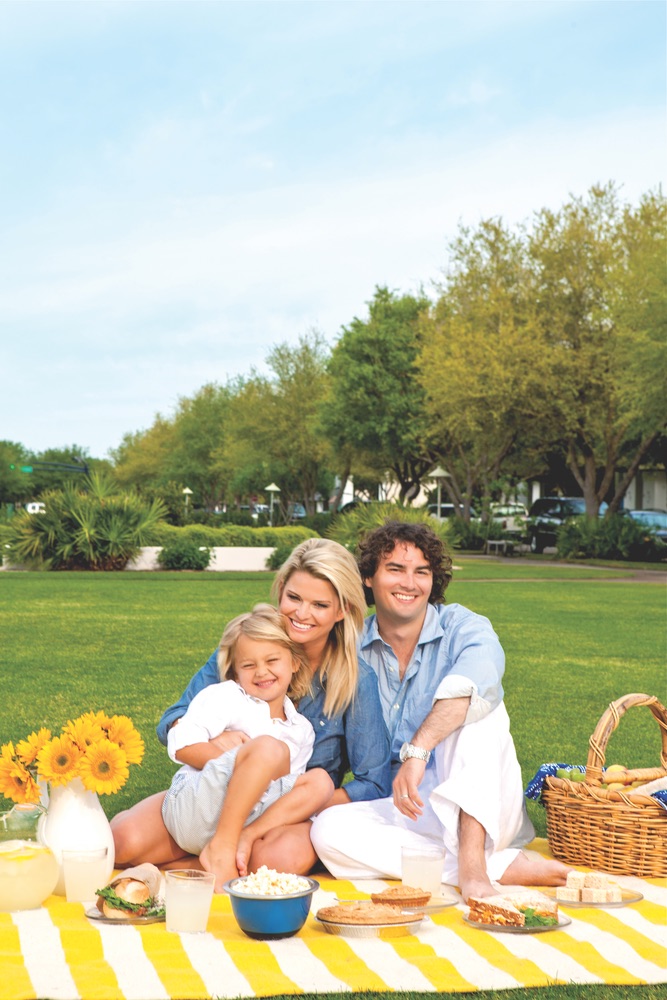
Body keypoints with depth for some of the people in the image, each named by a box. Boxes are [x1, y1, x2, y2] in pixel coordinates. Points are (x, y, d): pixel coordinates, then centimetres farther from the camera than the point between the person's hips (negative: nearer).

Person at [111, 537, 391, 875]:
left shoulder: (357, 681, -9)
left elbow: (374, 786, -13)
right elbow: (171, 723, -1)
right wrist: (211, 737, -29)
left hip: (293, 817, -1)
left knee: (285, 857, -38)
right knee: (123, 843, -25)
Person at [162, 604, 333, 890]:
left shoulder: (302, 730, 19)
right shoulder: (225, 696, 5)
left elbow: (282, 790, 16)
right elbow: (182, 745, -9)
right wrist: (243, 764, -15)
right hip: (193, 806, -6)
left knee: (320, 781, -11)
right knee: (270, 748, -25)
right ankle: (221, 849, -27)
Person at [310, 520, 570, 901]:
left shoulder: (464, 629, -4)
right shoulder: (353, 650, 7)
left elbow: (472, 682, -29)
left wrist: (418, 749, -43)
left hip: (479, 809, -2)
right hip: (400, 813, 3)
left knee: (481, 707, -26)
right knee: (328, 830, -28)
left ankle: (473, 860, -39)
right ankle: (505, 867, -29)